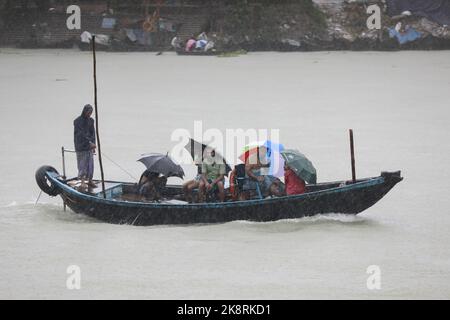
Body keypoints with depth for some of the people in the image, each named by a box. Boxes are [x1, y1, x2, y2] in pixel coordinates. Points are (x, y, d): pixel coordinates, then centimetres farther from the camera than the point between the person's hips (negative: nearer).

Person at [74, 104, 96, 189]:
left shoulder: (91, 121, 10)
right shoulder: (78, 121, -10)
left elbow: (93, 133, 12)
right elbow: (81, 134, -17)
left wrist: (93, 145, 3)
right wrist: (90, 142, -23)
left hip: (89, 147, 6)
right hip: (81, 147, -6)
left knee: (90, 165, 6)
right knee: (82, 165, -6)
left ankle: (90, 181, 12)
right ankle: (82, 182, -5)